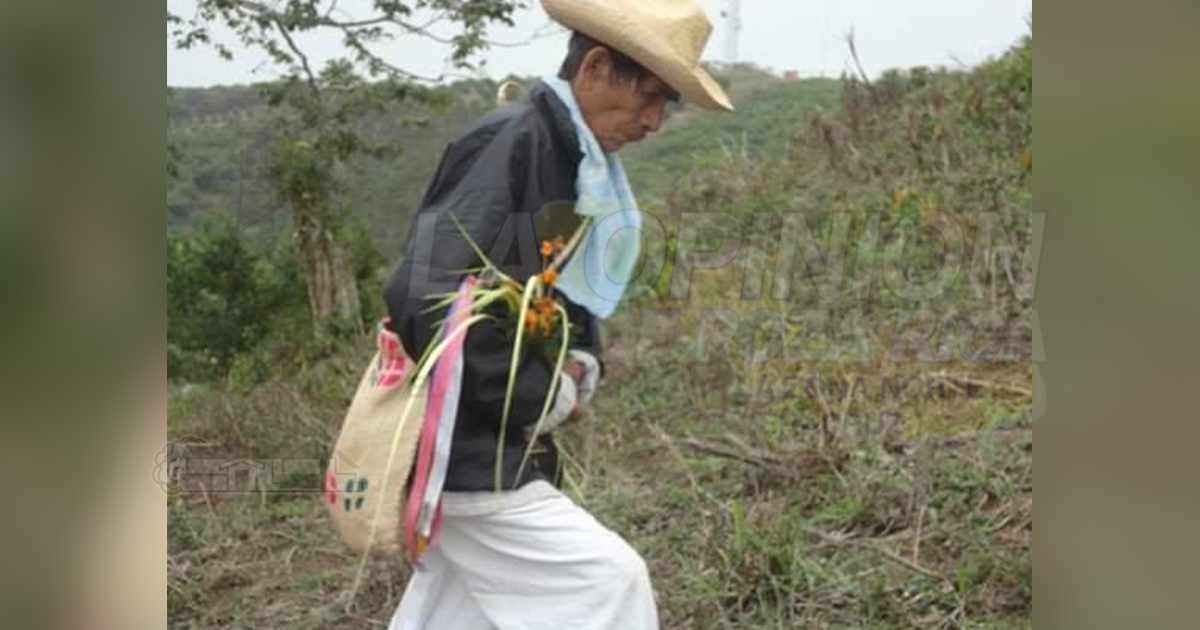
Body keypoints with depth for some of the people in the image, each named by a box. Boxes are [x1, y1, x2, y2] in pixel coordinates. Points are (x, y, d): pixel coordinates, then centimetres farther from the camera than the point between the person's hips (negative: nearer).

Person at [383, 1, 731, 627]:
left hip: (492, 447, 9)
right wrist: (539, 398, -17)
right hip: (466, 454, -9)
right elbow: (425, 305, -27)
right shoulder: (507, 143, -19)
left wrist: (581, 364, 0)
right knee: (607, 580, -6)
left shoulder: (574, 157, 9)